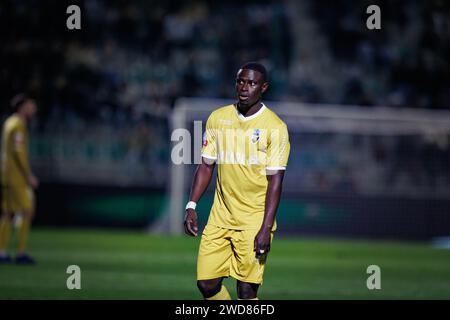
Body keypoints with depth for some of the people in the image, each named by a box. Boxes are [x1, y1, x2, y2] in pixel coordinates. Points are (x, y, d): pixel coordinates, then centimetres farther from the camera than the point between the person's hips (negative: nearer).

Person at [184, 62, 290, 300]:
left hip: (254, 222, -4)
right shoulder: (218, 118, 6)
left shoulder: (275, 127, -8)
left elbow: (275, 180, -10)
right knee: (207, 283, 0)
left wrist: (265, 229, -16)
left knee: (246, 291, -6)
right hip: (220, 218, 5)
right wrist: (191, 206, 2)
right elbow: (206, 166, 12)